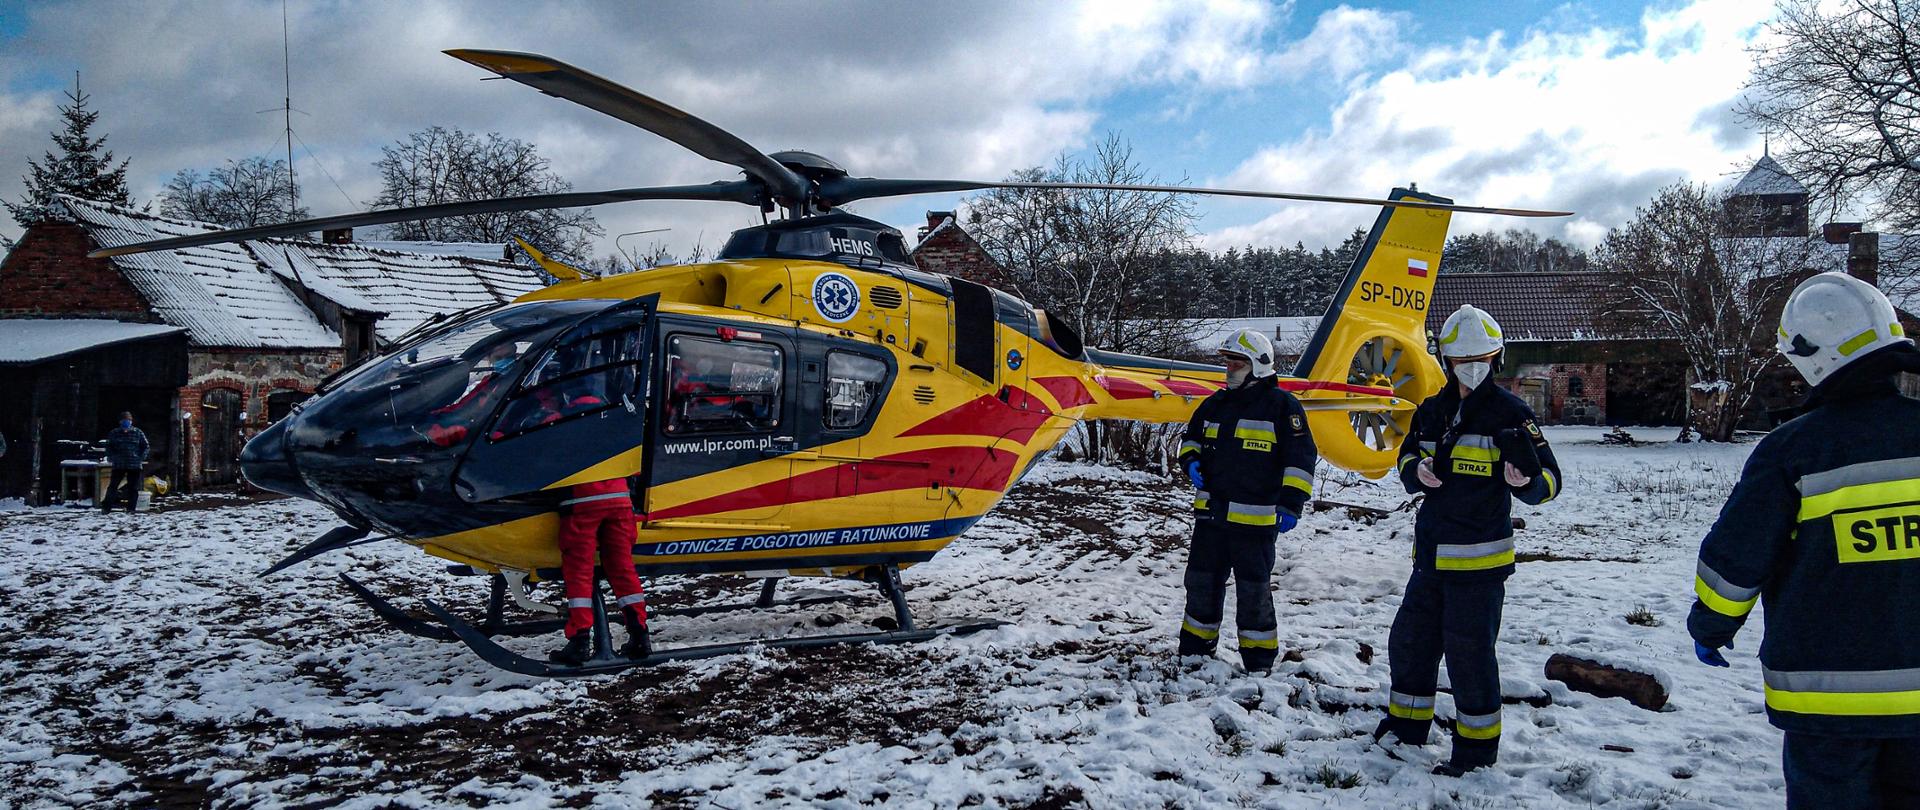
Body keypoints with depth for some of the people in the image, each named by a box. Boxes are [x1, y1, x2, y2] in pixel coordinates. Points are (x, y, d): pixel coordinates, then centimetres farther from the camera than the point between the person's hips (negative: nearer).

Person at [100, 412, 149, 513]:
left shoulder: (137, 433, 4)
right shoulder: (114, 433, 4)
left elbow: (145, 446, 9)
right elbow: (109, 447, 13)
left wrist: (141, 458, -2)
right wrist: (111, 458, -2)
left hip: (134, 466, 0)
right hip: (118, 465, 0)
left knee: (133, 488, 4)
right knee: (113, 486, -1)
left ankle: (131, 509, 11)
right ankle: (106, 507, 6)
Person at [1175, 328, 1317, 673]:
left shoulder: (1281, 404, -5)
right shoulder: (1217, 402, 13)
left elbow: (1300, 458, -7)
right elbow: (1192, 437, 26)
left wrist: (1291, 504, -13)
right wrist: (1191, 461, 4)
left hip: (1255, 518, -6)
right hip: (1210, 512, 6)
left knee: (1253, 590, 1)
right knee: (1201, 581, 13)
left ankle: (1259, 661, 15)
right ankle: (1194, 650, 27)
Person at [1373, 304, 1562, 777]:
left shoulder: (1509, 412, -9)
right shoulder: (1431, 411, 8)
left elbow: (1548, 485, -10)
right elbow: (1407, 459, 18)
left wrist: (1528, 478, -34)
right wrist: (1416, 472, -6)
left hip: (1479, 559, -6)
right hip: (1431, 555, 6)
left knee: (1469, 653, 0)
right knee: (1410, 639, 16)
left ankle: (1478, 744, 17)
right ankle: (1407, 723, 34)